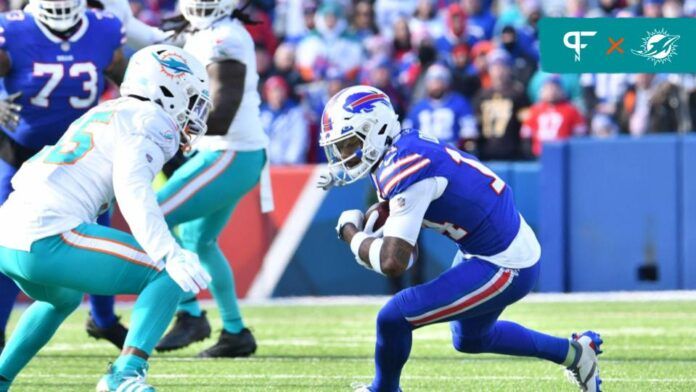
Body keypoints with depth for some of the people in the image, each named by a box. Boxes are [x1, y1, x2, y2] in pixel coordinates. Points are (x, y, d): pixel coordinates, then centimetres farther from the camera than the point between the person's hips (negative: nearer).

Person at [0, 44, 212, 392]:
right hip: (46, 240, -9)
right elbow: (133, 189, -19)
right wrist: (170, 254, -29)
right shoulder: (152, 122, -1)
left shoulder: (103, 114, 24)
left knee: (63, 299, 38)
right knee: (168, 276, -5)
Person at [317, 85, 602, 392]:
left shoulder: (404, 171, -26)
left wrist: (350, 233, -14)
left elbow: (392, 263, -31)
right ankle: (573, 352, 42)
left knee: (393, 318, -12)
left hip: (503, 268, -10)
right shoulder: (404, 146, 1)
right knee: (469, 339, 32)